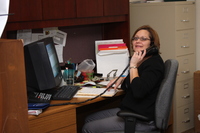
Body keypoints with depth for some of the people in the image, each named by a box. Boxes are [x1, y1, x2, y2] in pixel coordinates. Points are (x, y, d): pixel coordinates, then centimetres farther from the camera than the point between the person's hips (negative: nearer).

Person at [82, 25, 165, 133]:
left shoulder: (154, 63, -17)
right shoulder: (141, 60, 13)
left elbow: (138, 92, -29)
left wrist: (133, 66, -20)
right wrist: (122, 79, 9)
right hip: (129, 109, 10)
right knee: (89, 119, 11)